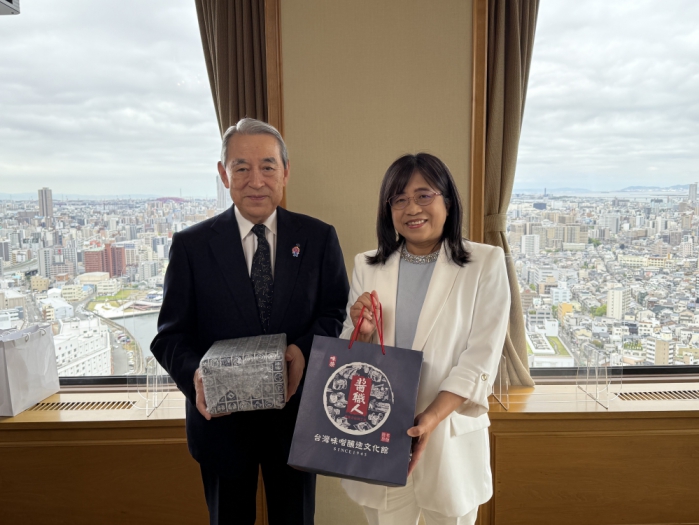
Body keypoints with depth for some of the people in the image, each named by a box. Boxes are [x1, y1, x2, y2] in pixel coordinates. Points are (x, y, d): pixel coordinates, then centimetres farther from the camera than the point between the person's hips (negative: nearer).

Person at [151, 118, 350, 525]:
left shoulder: (319, 238, -4)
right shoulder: (191, 245, -6)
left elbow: (339, 310, -2)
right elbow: (172, 334, -4)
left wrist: (305, 348, -22)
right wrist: (193, 373, -25)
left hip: (297, 415, 1)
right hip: (221, 417, 0)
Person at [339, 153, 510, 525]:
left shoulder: (486, 263, -5)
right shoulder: (367, 266, 3)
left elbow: (480, 359, -9)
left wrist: (430, 420, -20)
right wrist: (363, 334, -15)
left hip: (449, 439, -1)